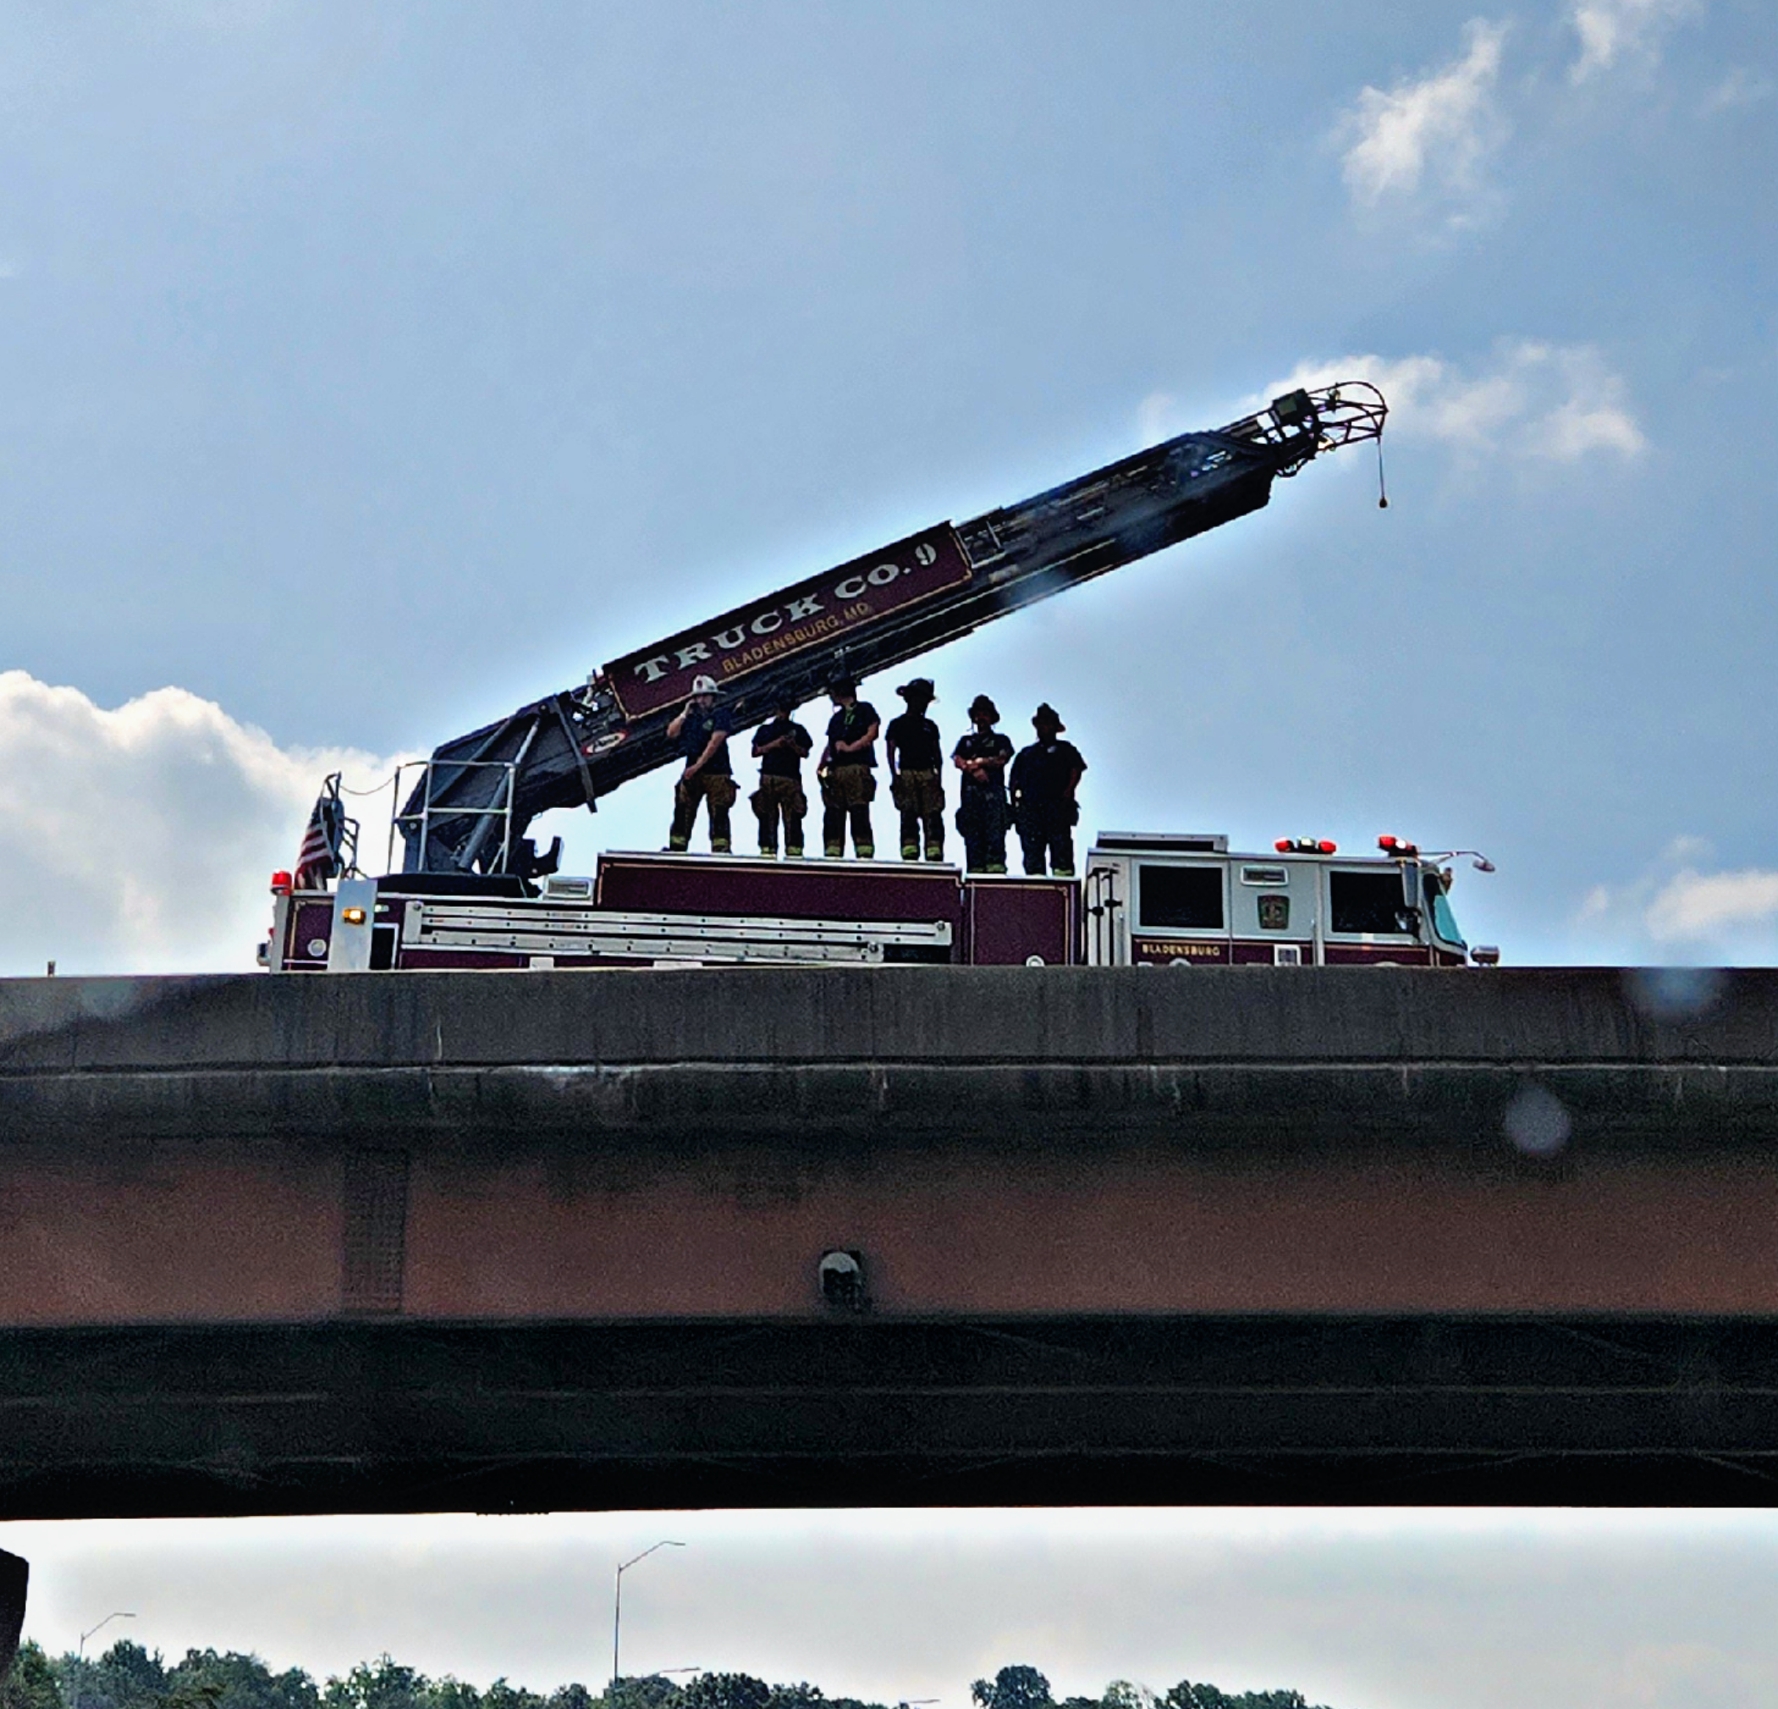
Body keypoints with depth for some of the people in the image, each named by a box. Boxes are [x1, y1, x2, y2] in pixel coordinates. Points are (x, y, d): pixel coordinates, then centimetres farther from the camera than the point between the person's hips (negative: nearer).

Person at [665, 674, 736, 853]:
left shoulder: (721, 715, -2)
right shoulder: (690, 716, 15)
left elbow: (715, 742, -13)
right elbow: (671, 733, 6)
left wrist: (698, 764, -17)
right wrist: (684, 713, -2)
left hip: (716, 774, -5)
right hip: (691, 773, 5)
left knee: (718, 816, -7)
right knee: (682, 813, 0)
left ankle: (720, 851, -11)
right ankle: (676, 849, 1)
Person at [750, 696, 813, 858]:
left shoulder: (798, 730, 20)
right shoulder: (765, 729, 20)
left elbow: (805, 753, 12)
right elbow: (755, 752, 10)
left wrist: (794, 746, -8)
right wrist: (773, 744, -4)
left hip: (791, 778, -1)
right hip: (768, 777, 1)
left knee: (792, 816, -12)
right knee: (767, 816, -6)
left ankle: (793, 849, -18)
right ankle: (767, 849, -8)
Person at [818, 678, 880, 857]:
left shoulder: (864, 709, 9)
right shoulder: (836, 718, 27)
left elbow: (871, 734, -3)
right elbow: (830, 745, 21)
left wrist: (850, 747, -10)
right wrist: (821, 766, 7)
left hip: (857, 767, -7)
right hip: (835, 770, 7)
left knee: (859, 812, -15)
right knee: (833, 813, -2)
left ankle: (865, 851, -21)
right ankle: (833, 853, -4)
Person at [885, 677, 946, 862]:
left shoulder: (930, 726, 21)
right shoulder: (897, 724, 11)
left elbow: (937, 753, 18)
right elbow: (890, 750, 3)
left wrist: (939, 777, 5)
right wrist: (894, 775, -10)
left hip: (928, 775, 3)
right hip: (906, 775, -3)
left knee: (933, 818, -8)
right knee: (908, 818, -8)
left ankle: (935, 856, -14)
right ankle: (909, 857, -13)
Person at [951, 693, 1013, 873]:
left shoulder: (1000, 740, 19)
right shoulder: (966, 741, 25)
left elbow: (1002, 759, 1)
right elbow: (957, 761, 9)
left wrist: (974, 762, 0)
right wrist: (974, 769, -9)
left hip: (993, 791, -3)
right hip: (970, 790, 3)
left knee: (995, 830, -16)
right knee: (971, 832, -6)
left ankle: (996, 867, -26)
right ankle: (975, 870, -10)